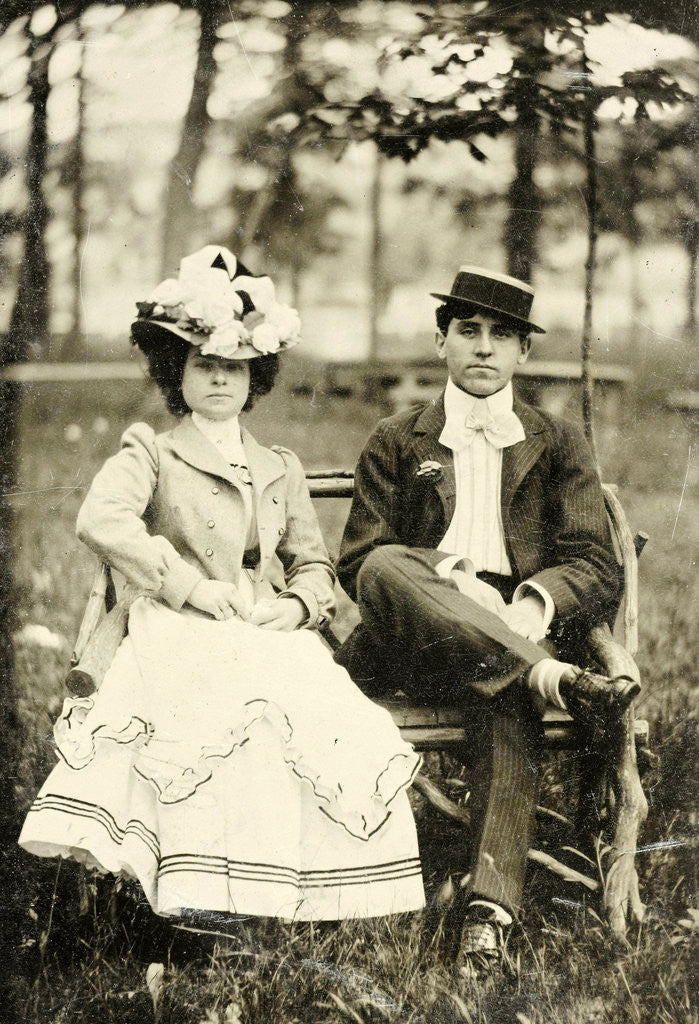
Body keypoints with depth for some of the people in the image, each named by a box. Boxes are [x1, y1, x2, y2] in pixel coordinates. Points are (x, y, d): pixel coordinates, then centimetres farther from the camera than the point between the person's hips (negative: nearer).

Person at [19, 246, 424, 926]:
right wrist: (188, 584, -14)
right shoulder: (150, 453, 12)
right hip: (180, 637, -4)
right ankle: (202, 890, -42)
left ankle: (315, 888, -28)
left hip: (271, 638, 4)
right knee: (233, 715, -40)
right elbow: (101, 521, -9)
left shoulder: (280, 469, 28)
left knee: (339, 719, -31)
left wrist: (298, 604, 1)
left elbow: (313, 562, 26)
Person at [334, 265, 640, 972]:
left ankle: (489, 908, -47)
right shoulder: (396, 442, 20)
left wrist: (534, 603, -15)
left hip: (516, 632, -1)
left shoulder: (558, 445, 20)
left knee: (510, 702, -37)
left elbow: (597, 569, 8)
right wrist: (442, 582, -12)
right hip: (411, 645, 1)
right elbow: (357, 561, 8)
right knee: (387, 568, -33)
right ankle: (551, 678, -41)